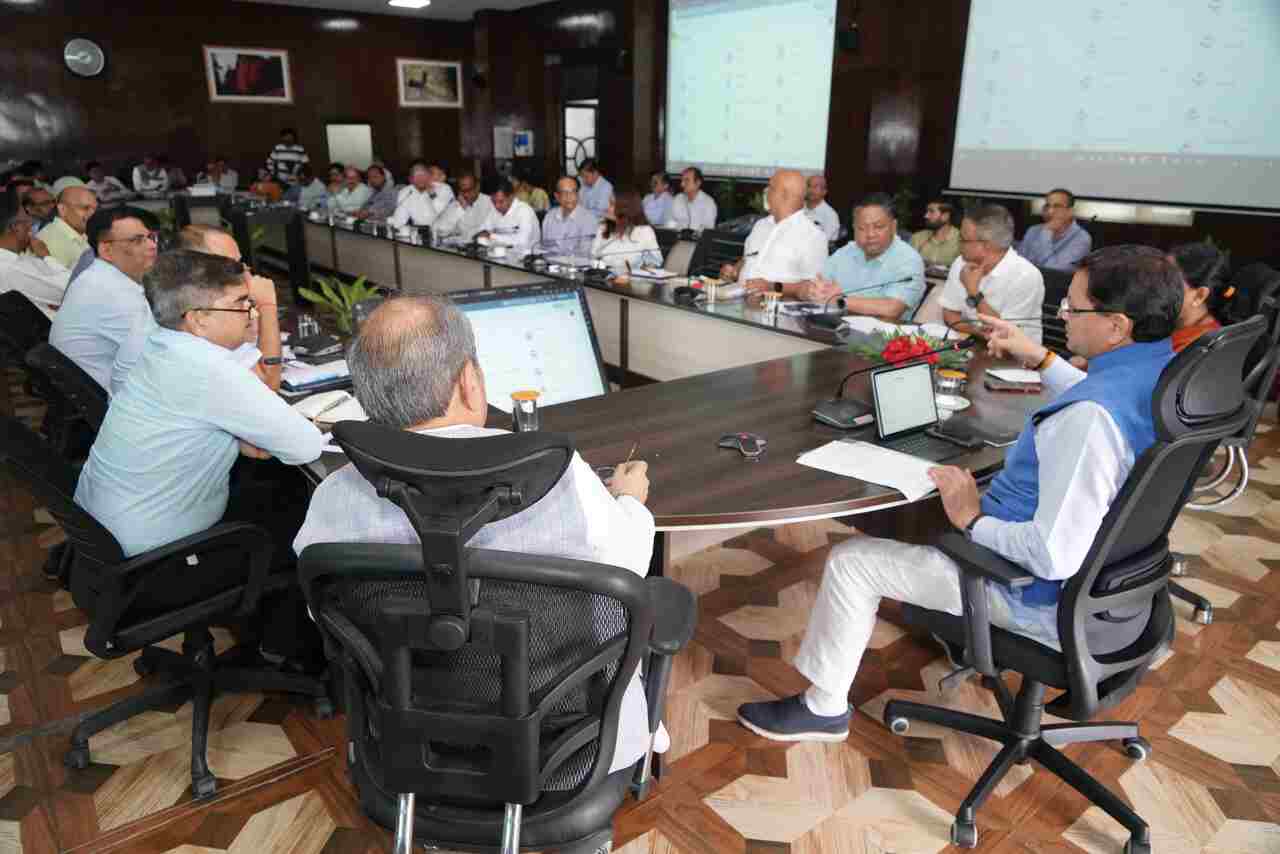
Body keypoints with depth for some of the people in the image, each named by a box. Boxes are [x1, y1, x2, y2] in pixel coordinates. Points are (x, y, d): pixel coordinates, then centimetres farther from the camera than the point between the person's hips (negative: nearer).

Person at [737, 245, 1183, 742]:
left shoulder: (1089, 419, -36)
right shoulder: (1164, 368, -5)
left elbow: (1055, 556, -35)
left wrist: (973, 520, -20)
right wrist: (1041, 360, 13)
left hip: (1040, 594, -10)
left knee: (850, 560, -2)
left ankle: (823, 709, 17)